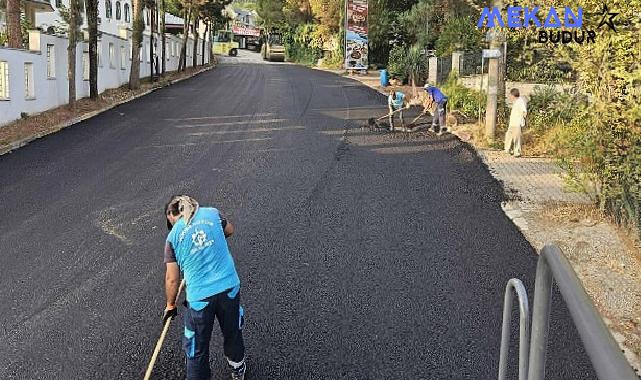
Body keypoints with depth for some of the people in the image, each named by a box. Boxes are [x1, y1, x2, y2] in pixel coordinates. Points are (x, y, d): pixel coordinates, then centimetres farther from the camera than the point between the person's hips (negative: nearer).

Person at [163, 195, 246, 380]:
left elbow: (172, 279, 0)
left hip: (199, 296, -3)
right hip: (229, 286, 3)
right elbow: (229, 230, 23)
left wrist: (170, 305, 15)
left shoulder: (173, 236, -2)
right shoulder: (211, 213, 2)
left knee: (197, 347, 13)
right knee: (233, 331, 27)